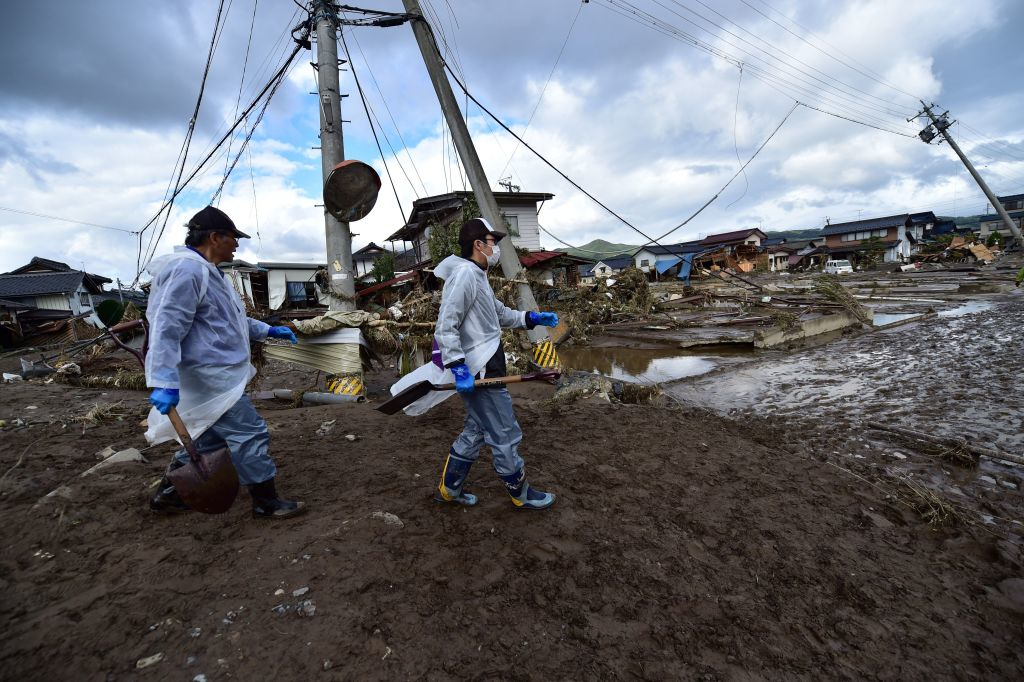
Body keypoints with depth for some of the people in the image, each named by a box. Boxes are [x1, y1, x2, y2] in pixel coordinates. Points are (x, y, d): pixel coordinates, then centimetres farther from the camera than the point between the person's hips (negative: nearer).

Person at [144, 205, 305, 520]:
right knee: (250, 434, -6)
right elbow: (167, 328, -25)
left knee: (209, 435, 22)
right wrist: (165, 382, -29)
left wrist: (267, 330, 26)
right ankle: (267, 502, 6)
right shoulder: (187, 270, -18)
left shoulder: (208, 271, 17)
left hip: (214, 374, 11)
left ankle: (167, 494, 36)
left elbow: (226, 319, 29)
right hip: (208, 376, -11)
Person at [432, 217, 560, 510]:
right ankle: (521, 494, 22)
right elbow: (446, 326, -22)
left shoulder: (477, 275, 17)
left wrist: (532, 318, 10)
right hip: (480, 371, -11)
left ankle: (448, 489, 32)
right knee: (505, 435, 3)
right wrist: (458, 368, -26)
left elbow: (500, 313, 23)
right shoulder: (464, 274, -16)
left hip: (487, 367, 11)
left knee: (476, 430, 20)